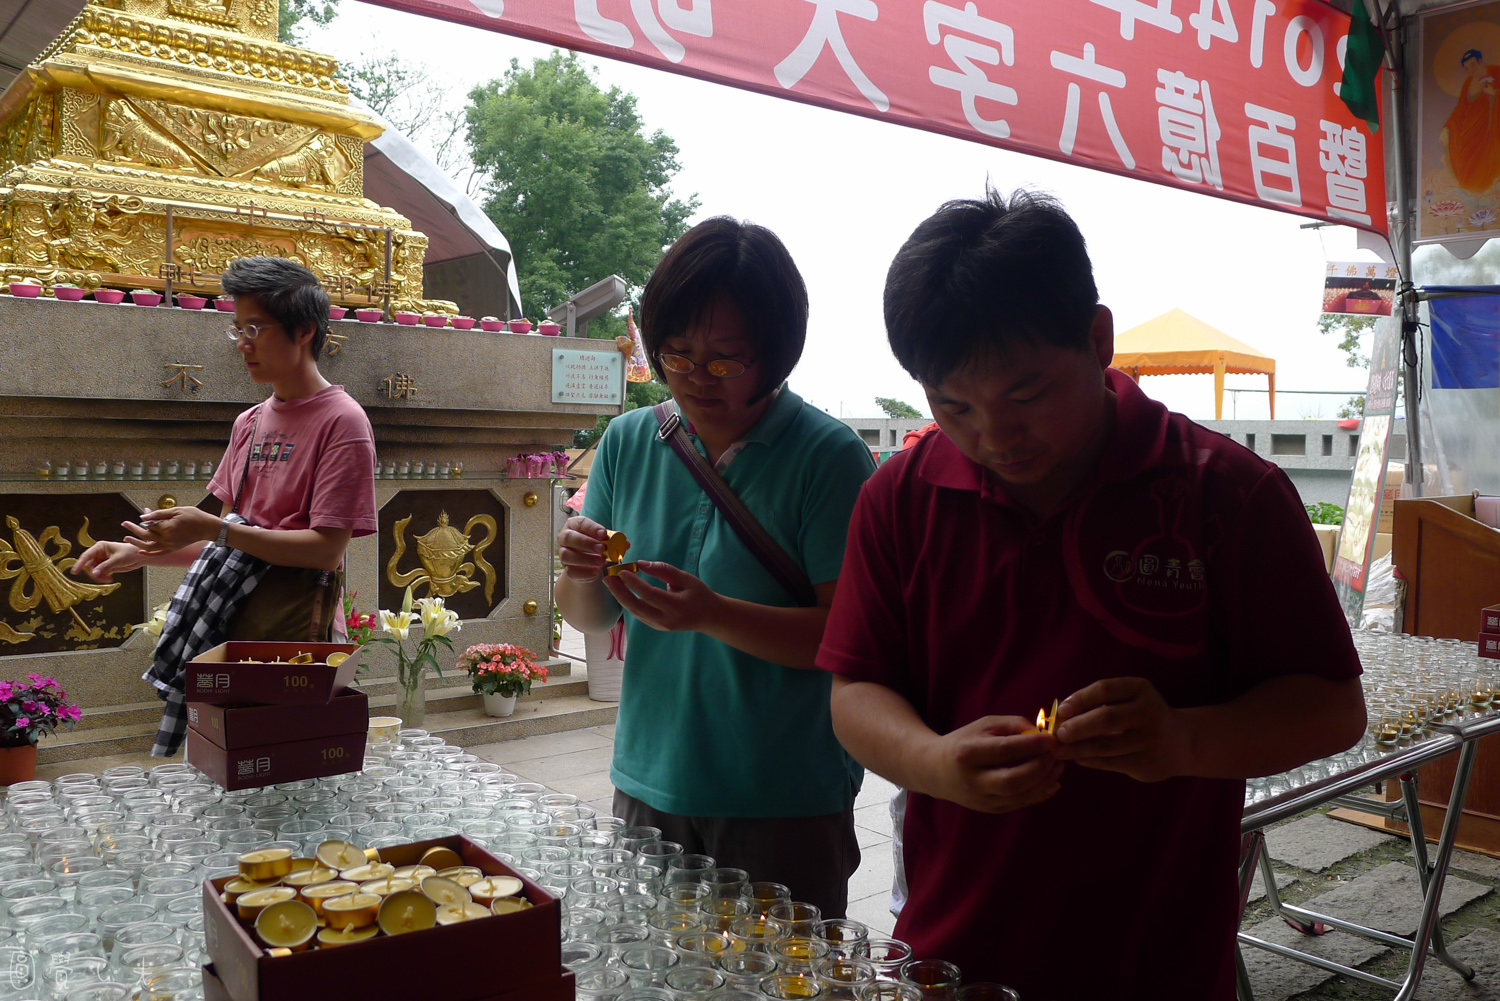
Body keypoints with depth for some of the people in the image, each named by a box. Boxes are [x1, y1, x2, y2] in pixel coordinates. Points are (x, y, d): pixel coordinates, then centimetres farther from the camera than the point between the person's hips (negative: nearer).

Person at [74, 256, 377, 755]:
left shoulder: (341, 422, -10)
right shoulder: (249, 423, 15)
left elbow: (327, 549, -16)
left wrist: (215, 529, -18)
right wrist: (141, 554, 6)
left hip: (294, 642, -7)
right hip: (229, 633, 7)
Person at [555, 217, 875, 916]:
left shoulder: (829, 456, -12)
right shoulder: (627, 443, 3)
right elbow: (589, 618, 8)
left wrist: (713, 614, -28)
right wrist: (581, 573, -14)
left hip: (786, 805, -4)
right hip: (648, 781, 4)